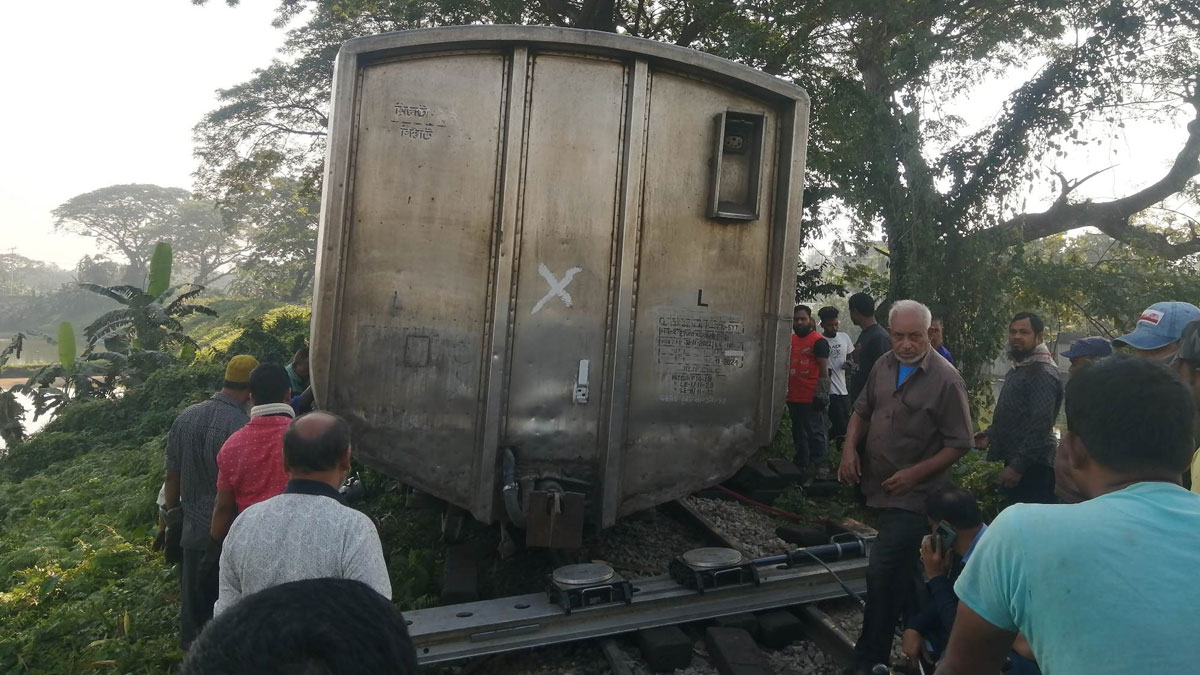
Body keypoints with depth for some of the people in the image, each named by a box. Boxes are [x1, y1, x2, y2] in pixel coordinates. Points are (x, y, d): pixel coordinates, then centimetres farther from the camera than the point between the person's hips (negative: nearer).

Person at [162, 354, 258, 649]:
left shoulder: (186, 417, 0)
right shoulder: (242, 425, -21)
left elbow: (171, 476, 7)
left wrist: (172, 515, 21)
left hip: (193, 533, 6)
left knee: (194, 606, 21)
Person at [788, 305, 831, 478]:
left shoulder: (818, 341, -8)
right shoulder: (791, 340, 12)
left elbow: (824, 369, -11)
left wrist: (821, 394, -16)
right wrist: (786, 391, 18)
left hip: (811, 398, -7)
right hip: (794, 397, 7)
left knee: (815, 433, 0)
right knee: (798, 433, 17)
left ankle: (816, 465, 7)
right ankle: (801, 464, 28)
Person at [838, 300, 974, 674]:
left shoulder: (946, 379, -16)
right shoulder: (885, 365, 3)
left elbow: (958, 444, -13)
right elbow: (862, 410, 14)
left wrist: (915, 473, -19)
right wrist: (850, 448, -2)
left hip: (912, 496, -6)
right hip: (879, 487, 7)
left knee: (881, 574, -6)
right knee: (899, 570, 22)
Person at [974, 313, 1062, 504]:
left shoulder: (1043, 372, -15)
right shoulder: (1018, 368, 16)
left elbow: (1041, 423, -23)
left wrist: (1017, 466, -23)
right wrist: (990, 434, 11)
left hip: (1032, 467, -10)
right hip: (1014, 461, 10)